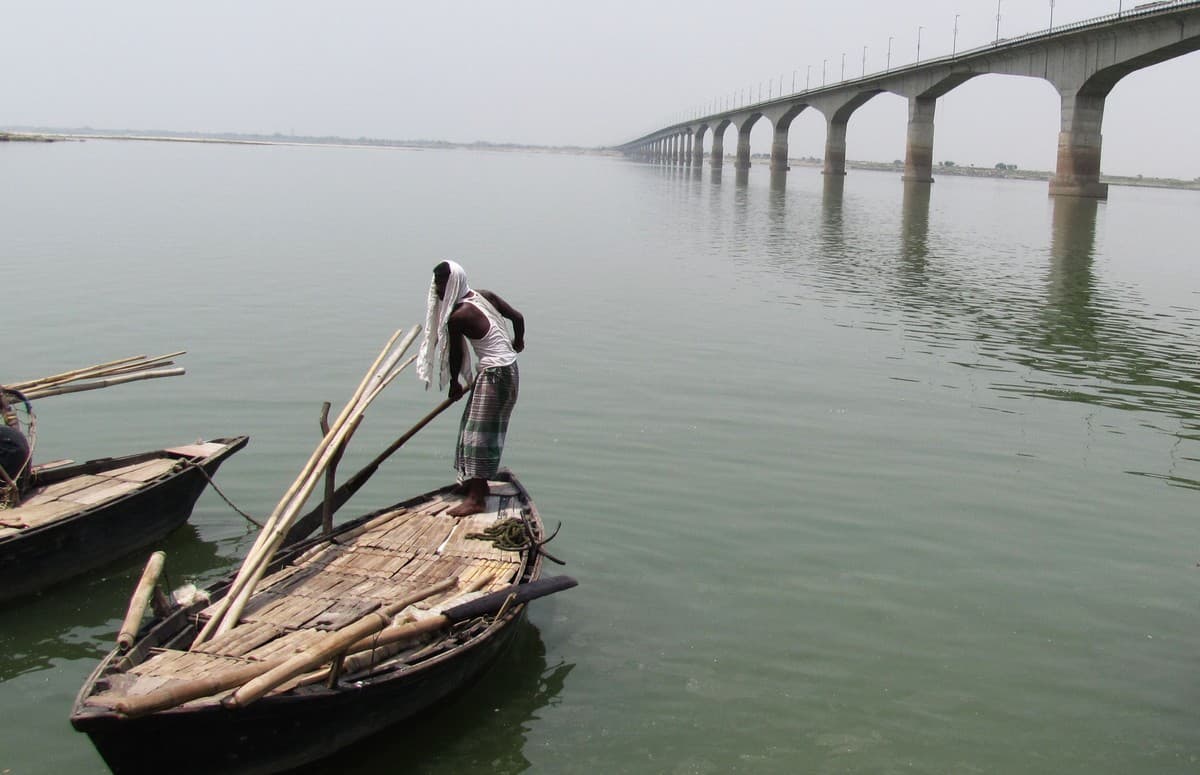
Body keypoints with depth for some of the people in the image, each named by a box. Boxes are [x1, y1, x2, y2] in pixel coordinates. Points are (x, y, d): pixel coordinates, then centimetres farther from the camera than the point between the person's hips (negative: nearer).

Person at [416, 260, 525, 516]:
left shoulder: (457, 317, -17)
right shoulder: (484, 295, 5)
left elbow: (456, 354, -5)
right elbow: (517, 317, 9)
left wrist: (454, 384, 12)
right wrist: (518, 342, 29)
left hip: (495, 374, -9)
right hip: (507, 367, 9)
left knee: (479, 432, -7)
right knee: (476, 427, 18)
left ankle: (476, 498, -6)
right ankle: (477, 481, 30)